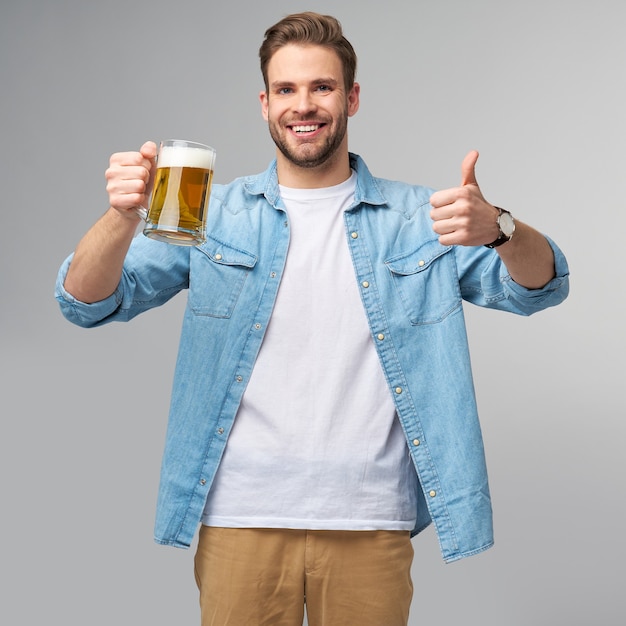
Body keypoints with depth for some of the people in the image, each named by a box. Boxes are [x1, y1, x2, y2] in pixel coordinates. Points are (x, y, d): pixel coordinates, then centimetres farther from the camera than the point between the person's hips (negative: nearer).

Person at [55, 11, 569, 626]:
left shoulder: (416, 218, 5)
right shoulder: (215, 215, 4)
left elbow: (539, 287, -4)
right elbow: (86, 301, -3)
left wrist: (496, 227, -27)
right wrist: (122, 216, -25)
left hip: (372, 522, 1)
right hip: (240, 518, 0)